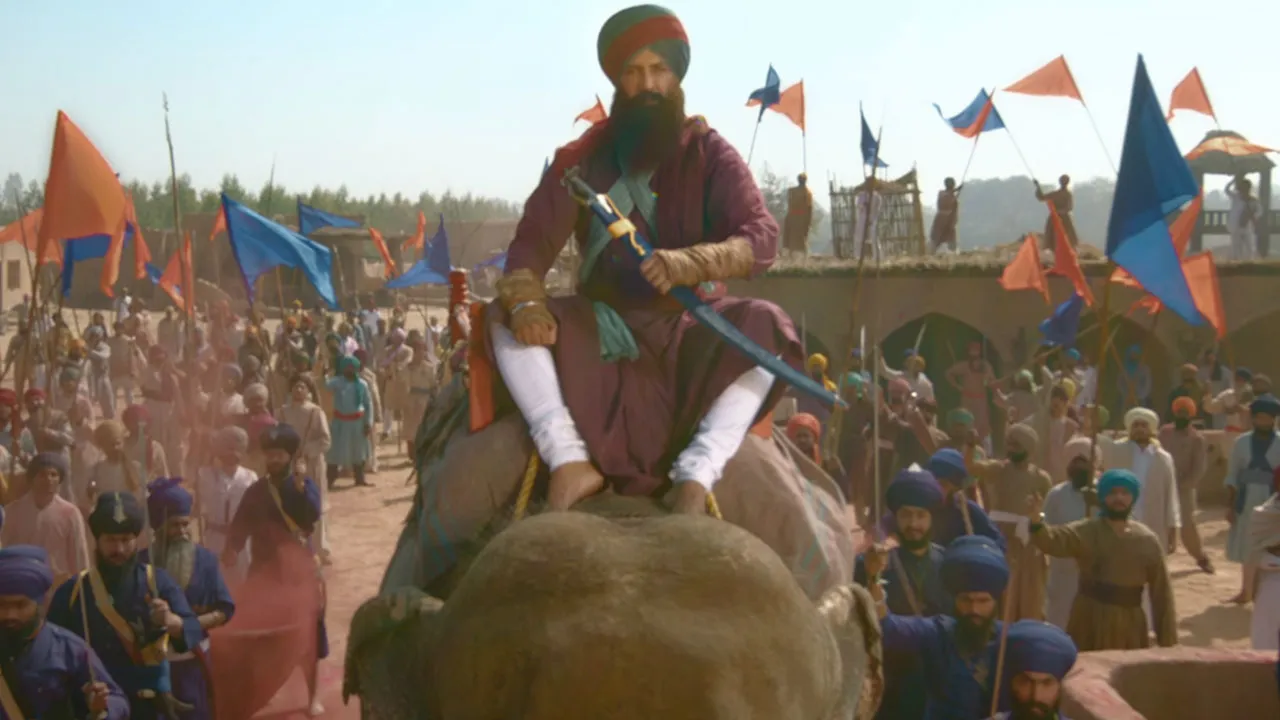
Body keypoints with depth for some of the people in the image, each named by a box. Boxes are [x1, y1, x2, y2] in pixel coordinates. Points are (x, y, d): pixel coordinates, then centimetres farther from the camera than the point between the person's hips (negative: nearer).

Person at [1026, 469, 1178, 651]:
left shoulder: (1148, 540, 2)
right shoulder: (1085, 531, -5)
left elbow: (1161, 591, 4)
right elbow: (1052, 541, -24)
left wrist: (1167, 639, 2)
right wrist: (1035, 521, -47)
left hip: (1130, 626, 2)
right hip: (1089, 623, -2)